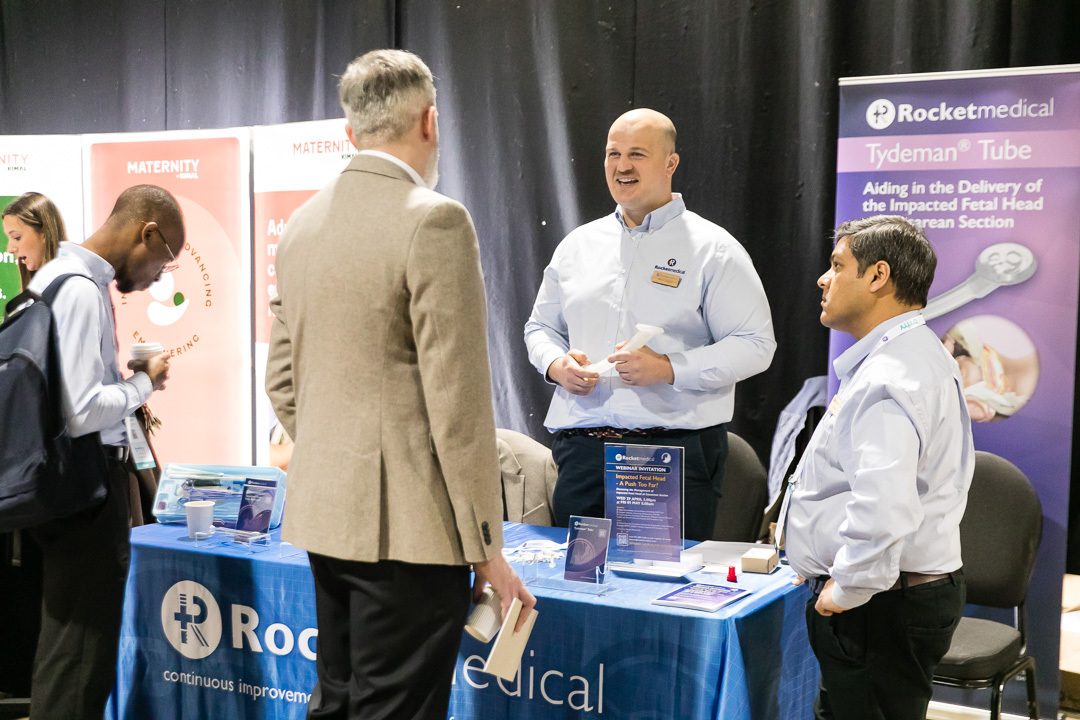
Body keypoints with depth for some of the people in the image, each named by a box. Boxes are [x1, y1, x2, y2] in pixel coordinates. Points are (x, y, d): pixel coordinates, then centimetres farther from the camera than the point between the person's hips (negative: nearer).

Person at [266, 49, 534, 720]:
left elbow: (283, 381, 15)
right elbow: (458, 401, -17)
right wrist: (486, 547, -11)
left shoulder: (303, 221, 10)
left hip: (322, 514, 8)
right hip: (407, 524, -8)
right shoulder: (435, 220, -14)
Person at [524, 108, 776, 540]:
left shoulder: (713, 249, 0)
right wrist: (556, 364, 0)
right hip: (582, 447, 4)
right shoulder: (577, 245, 15)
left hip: (676, 446, -4)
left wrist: (670, 369, -17)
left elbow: (754, 345, -6)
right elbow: (541, 326, 23)